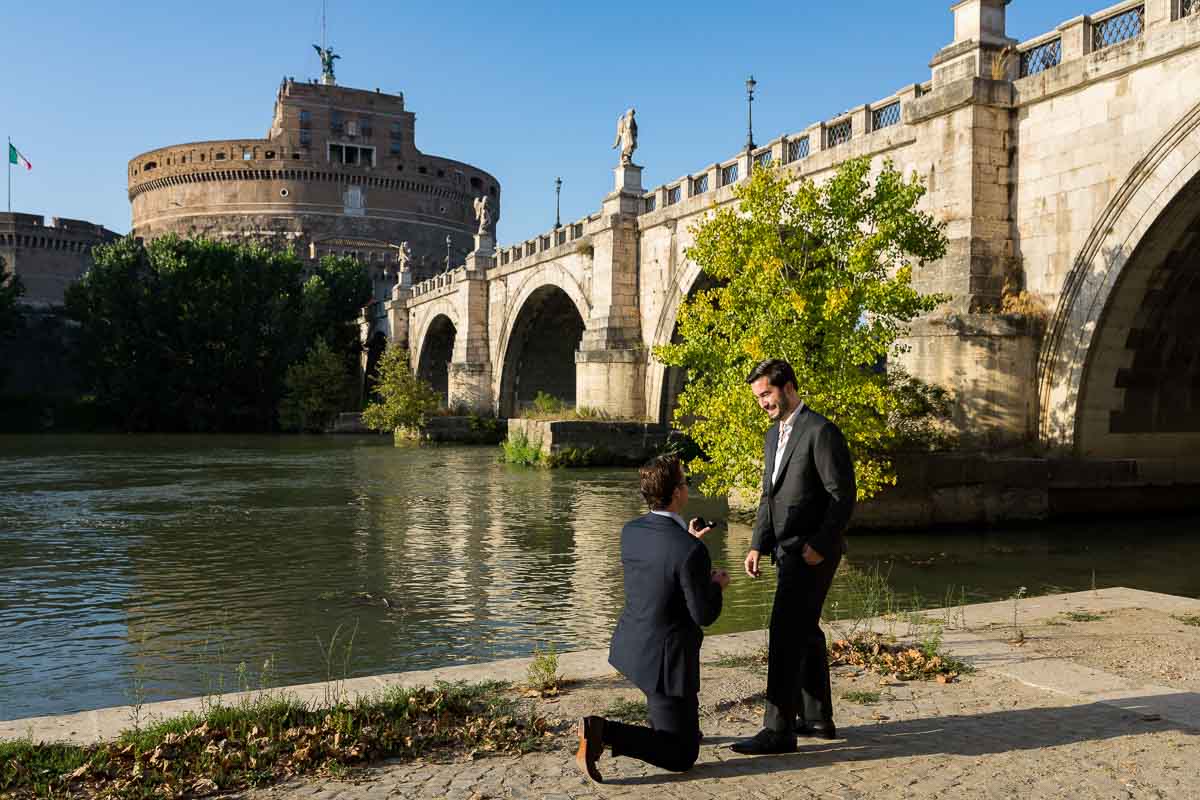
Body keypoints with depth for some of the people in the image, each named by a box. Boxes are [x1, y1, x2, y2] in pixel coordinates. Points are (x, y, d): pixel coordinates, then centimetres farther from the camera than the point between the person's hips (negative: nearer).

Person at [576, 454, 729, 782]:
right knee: (682, 757, 6)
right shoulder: (692, 552, -27)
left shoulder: (630, 531, -4)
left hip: (630, 645, 8)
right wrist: (717, 585, 1)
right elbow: (705, 615, -19)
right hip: (665, 660, -8)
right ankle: (602, 732, -13)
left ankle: (667, 728, 37)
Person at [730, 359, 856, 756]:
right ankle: (817, 718, 28)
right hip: (788, 549, 9)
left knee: (785, 632, -11)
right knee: (804, 632, 16)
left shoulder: (821, 432, -13)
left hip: (813, 551, -9)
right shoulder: (774, 434, 15)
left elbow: (843, 496, -16)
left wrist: (819, 545, -20)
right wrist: (757, 544, 9)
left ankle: (778, 729, -6)